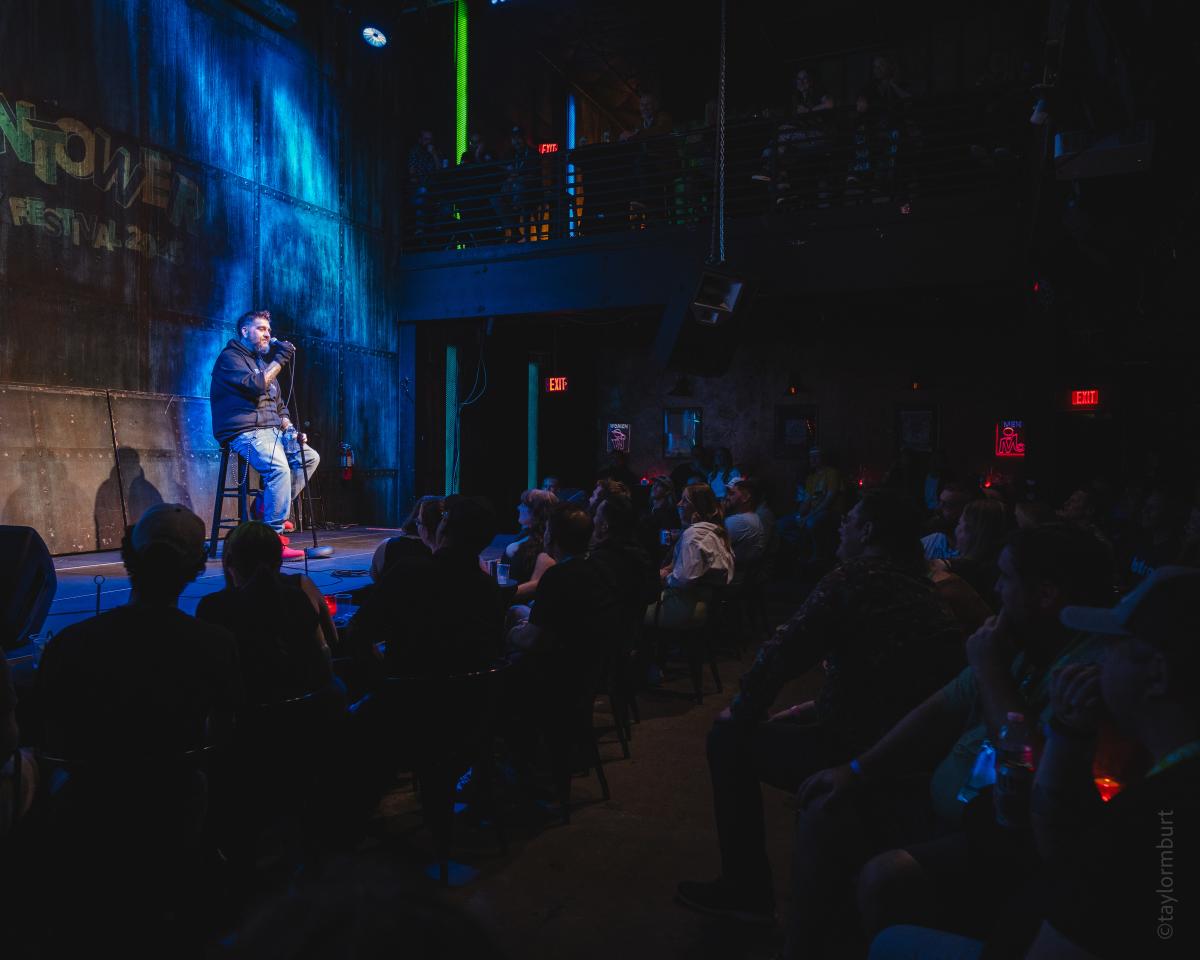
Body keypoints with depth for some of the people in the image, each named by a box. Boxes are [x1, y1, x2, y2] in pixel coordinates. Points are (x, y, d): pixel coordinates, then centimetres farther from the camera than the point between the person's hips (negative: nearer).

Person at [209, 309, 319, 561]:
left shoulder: (263, 361, 24)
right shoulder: (230, 357, -2)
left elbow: (279, 405, 25)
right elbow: (254, 385, -21)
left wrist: (291, 432, 9)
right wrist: (279, 360, -13)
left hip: (271, 431, 9)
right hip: (245, 433, -9)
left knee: (310, 457, 4)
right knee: (279, 468, -30)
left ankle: (270, 509, 2)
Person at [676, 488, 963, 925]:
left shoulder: (857, 575, -15)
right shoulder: (917, 583, 9)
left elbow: (783, 651, -16)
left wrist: (742, 712, -1)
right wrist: (817, 706, 19)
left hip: (859, 754, -8)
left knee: (728, 737, 6)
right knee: (789, 725, 29)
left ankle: (747, 890, 16)